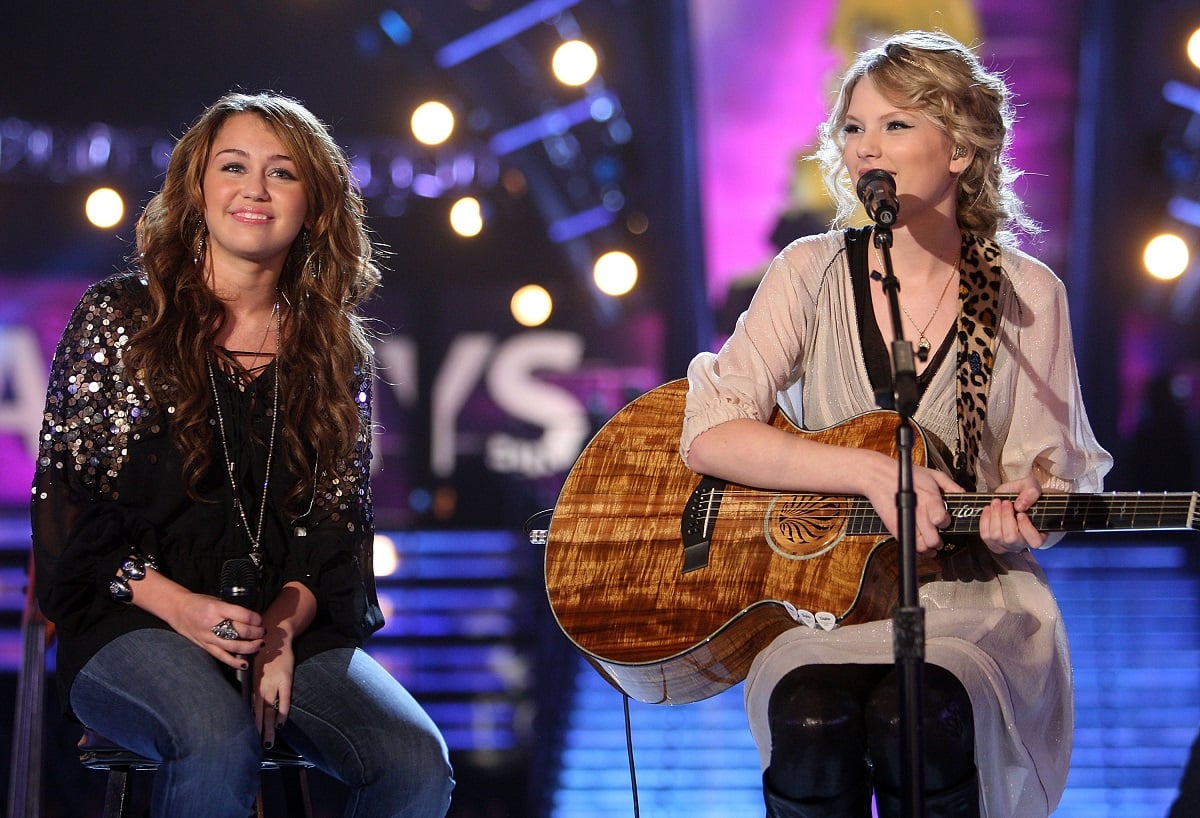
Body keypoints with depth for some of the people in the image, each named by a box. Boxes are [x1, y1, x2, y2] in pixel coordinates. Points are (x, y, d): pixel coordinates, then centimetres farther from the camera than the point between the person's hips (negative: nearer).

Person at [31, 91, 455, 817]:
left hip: (293, 625, 3)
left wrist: (281, 628, -10)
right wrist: (179, 607, -14)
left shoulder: (334, 350, 13)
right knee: (220, 739, -37)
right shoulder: (121, 319, 4)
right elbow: (67, 499, -1)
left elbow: (340, 525, 10)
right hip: (131, 625, -3)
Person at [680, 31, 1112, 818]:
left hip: (973, 590, 0)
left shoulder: (1026, 295, 3)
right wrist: (872, 472, -17)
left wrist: (1019, 516, -18)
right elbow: (707, 434, -6)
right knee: (811, 721, -32)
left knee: (917, 717, -33)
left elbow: (1046, 472, 7)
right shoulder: (812, 272, 4)